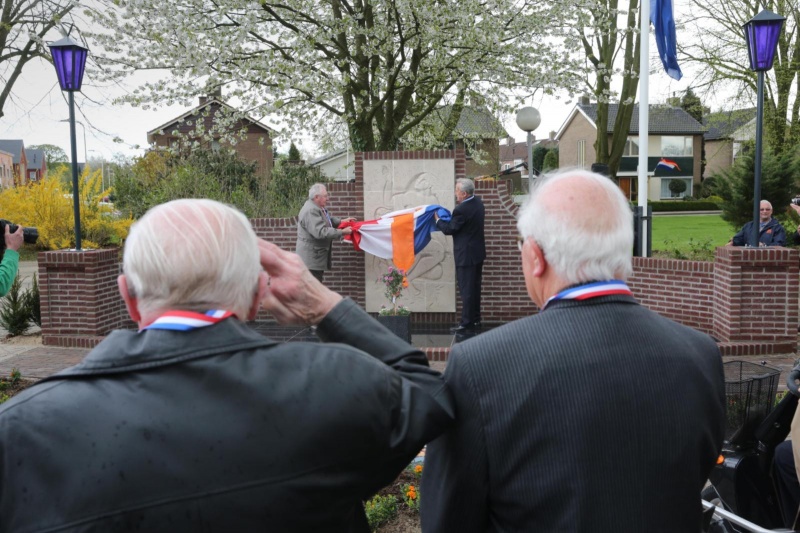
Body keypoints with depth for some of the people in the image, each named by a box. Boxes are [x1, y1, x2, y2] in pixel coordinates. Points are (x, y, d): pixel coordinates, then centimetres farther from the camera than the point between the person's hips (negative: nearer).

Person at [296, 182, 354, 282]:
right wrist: (342, 232, -24)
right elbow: (321, 232, -29)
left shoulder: (317, 208, 12)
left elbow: (328, 220, 29)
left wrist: (341, 221, 11)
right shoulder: (311, 211, -21)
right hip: (311, 259, -11)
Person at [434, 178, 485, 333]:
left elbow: (449, 229, -13)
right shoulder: (478, 202, 5)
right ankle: (475, 320, 28)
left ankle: (466, 324, 4)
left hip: (466, 255, -9)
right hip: (478, 252, 10)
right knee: (475, 288, 18)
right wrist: (448, 218, 7)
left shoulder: (461, 209, -24)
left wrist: (438, 220, 3)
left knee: (466, 290, -2)